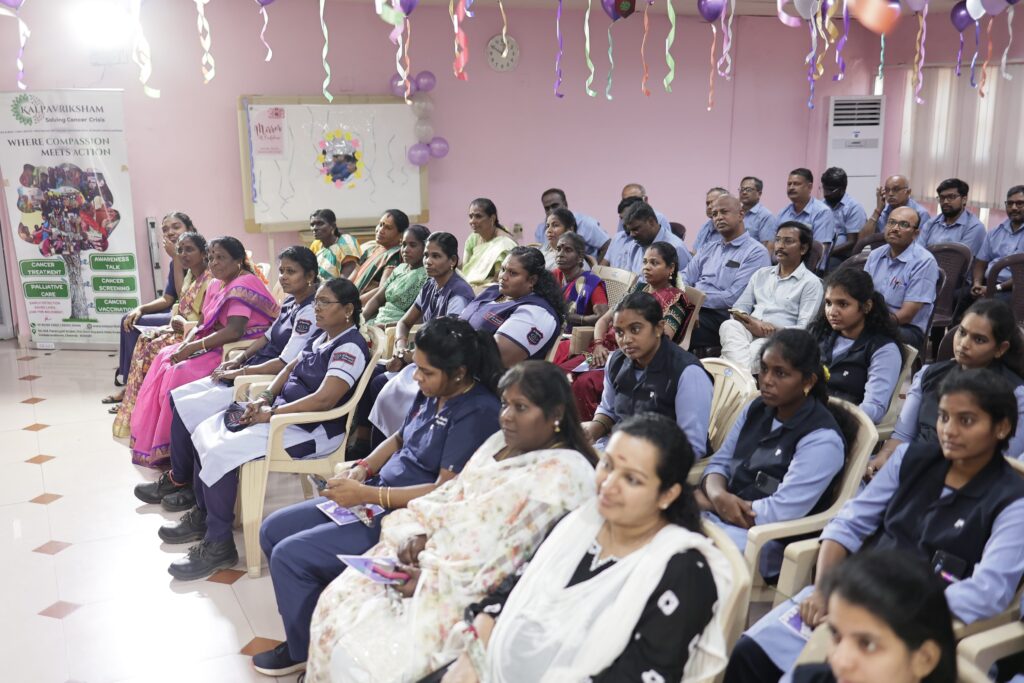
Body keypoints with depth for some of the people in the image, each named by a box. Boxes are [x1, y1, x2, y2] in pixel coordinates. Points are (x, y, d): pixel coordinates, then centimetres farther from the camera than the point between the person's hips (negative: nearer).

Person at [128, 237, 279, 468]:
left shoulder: (243, 285, -16)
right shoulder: (216, 285, 14)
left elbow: (234, 332, -25)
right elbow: (205, 324, 15)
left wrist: (193, 347, -21)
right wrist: (186, 345, -5)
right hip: (216, 344, 10)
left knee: (183, 372, -22)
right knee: (164, 359, 2)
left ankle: (171, 450, -7)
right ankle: (153, 441, 5)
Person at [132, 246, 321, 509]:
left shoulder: (309, 312, -18)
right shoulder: (290, 302, 10)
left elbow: (285, 363, -22)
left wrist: (239, 373, -16)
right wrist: (240, 358, 5)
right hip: (251, 373, 10)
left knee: (186, 409, -11)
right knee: (179, 397, 3)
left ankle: (180, 480, 10)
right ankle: (180, 472, 7)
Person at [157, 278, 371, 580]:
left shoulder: (350, 348, -18)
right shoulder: (324, 337, 12)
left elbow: (324, 399, -27)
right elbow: (291, 368, 20)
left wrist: (271, 414, -21)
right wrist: (265, 398, 2)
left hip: (312, 431, -10)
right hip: (283, 412, 10)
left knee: (221, 452, -21)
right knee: (205, 431, 6)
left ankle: (218, 545, -7)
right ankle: (202, 514, 21)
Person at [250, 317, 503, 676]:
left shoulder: (478, 413, -21)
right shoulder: (433, 392, 5)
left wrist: (366, 494, -22)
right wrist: (362, 468, 0)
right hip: (378, 496, 10)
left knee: (290, 555, -13)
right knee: (272, 531, 8)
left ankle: (305, 649, 12)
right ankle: (308, 622, 23)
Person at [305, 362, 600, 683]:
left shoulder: (565, 472, -14)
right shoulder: (500, 443, 13)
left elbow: (512, 560, -18)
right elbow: (448, 497, 16)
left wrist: (433, 580, -18)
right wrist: (418, 535, -4)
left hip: (471, 598, -8)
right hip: (430, 556, 8)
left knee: (363, 657, -19)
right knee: (336, 602, -7)